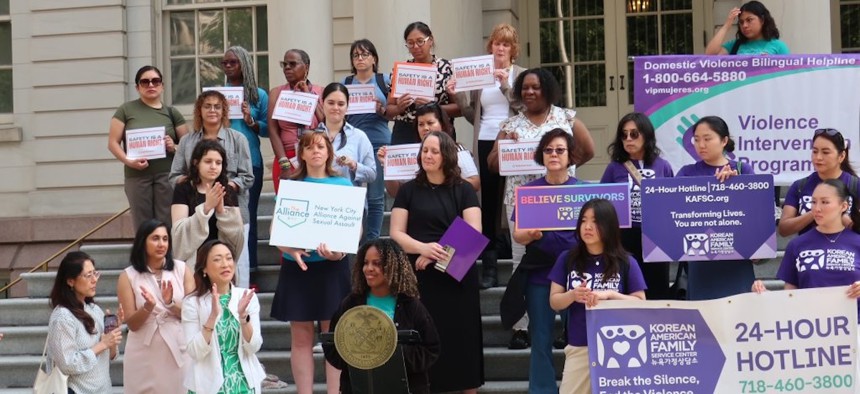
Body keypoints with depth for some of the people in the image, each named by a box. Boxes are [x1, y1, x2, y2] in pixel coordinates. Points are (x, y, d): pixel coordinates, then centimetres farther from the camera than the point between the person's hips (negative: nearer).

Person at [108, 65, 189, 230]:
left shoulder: (171, 113, 13)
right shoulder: (126, 110, 9)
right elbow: (113, 142, 5)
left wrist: (175, 147, -8)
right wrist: (127, 160, -12)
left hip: (167, 175, 1)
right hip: (137, 176, -1)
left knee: (167, 225, -6)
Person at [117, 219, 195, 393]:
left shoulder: (182, 269, 2)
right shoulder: (128, 276, -1)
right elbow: (132, 324, -3)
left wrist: (171, 304, -18)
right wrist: (148, 306, -20)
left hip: (179, 350, 1)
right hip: (144, 356, -1)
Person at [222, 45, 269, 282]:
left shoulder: (258, 95, 5)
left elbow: (267, 130, 4)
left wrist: (251, 121, -12)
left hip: (250, 162, -1)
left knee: (247, 216, 3)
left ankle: (248, 271, 7)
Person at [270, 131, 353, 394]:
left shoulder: (343, 185, 6)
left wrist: (341, 250, -17)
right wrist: (291, 250, -17)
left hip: (332, 267, -1)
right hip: (297, 267, 1)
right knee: (301, 337, 2)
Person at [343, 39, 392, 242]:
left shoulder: (385, 81, 7)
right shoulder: (345, 83, 12)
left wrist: (382, 110, -13)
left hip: (379, 143, -1)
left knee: (375, 196, 0)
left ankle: (373, 241, 7)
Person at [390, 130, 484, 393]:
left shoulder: (463, 191, 6)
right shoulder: (408, 190, 8)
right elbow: (396, 234, 2)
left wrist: (438, 253, -14)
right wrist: (424, 248, -17)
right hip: (420, 276, 1)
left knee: (461, 337, 0)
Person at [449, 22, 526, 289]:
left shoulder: (521, 74, 6)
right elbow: (473, 115, 12)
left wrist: (506, 87, -16)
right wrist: (457, 96, -2)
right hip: (486, 143, 2)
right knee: (489, 203, 3)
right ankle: (489, 268, 4)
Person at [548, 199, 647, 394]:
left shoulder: (625, 262, -1)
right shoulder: (567, 259, 3)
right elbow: (554, 302, 5)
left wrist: (609, 295, -16)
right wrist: (573, 295, -16)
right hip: (579, 346, 2)